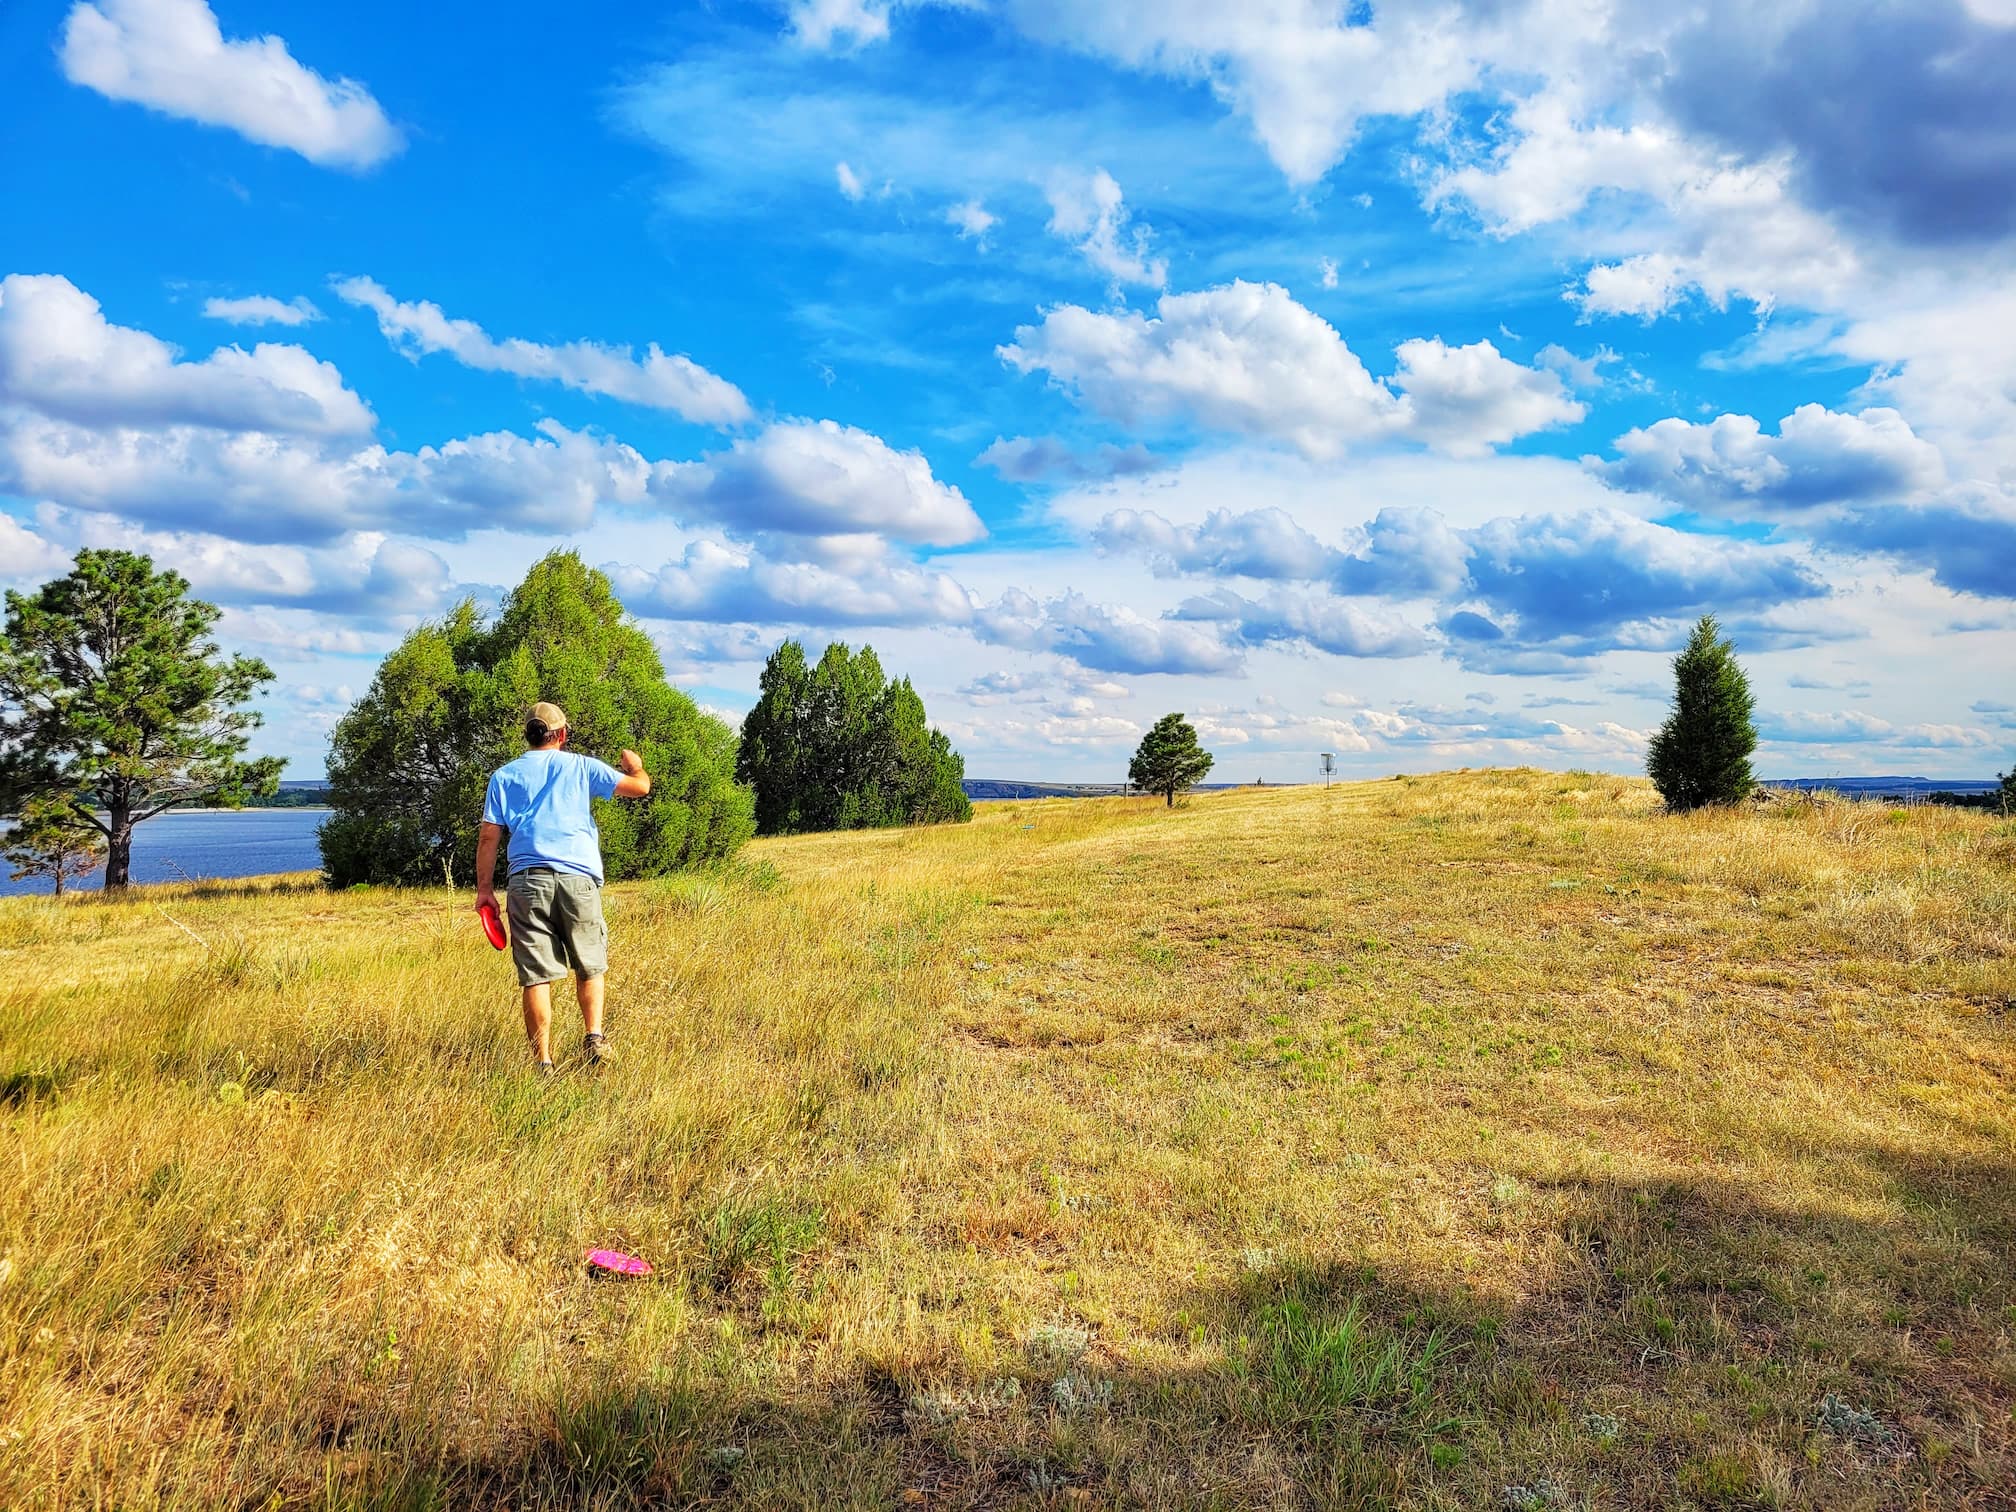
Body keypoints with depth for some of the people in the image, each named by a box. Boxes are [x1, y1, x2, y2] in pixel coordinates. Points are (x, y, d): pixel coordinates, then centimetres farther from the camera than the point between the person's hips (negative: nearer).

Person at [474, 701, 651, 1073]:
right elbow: (639, 787, 9)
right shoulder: (581, 766, 11)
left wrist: (485, 888, 12)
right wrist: (635, 766, 31)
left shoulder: (504, 776, 14)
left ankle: (542, 1061, -1)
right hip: (578, 879, -1)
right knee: (590, 966, 14)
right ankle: (594, 1037, 0)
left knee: (536, 974, 1)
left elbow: (488, 836, 8)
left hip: (526, 880, 1)